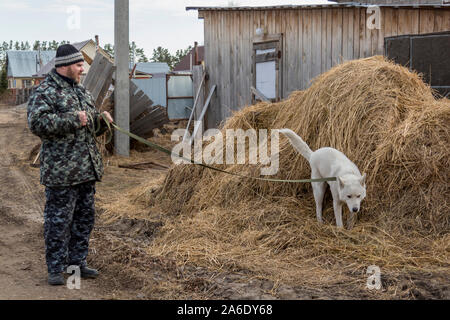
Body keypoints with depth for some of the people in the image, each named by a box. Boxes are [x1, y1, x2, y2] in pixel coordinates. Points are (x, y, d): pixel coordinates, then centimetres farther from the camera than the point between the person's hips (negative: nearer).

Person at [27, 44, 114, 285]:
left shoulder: (82, 92, 18)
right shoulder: (44, 92, -8)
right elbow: (37, 122, -22)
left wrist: (101, 120, 5)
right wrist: (73, 120, -23)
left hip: (86, 169, 8)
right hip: (60, 171, -8)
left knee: (85, 217, 13)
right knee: (58, 219, -3)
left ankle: (77, 263, 25)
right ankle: (56, 269, 7)